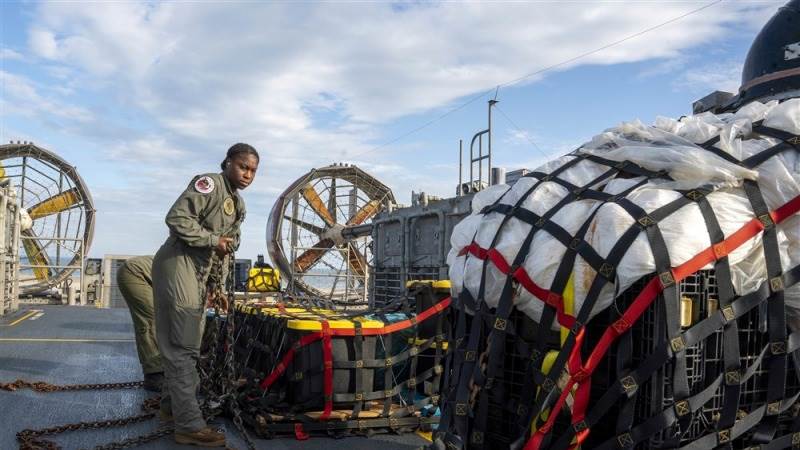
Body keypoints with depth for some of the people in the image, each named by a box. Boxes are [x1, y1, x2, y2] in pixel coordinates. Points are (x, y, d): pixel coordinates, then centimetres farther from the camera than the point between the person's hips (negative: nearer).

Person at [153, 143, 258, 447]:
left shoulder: (239, 205, 17)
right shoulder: (209, 184, -11)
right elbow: (176, 218, -21)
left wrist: (219, 286, 15)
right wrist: (213, 239, -18)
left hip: (200, 274, 10)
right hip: (179, 263, -10)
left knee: (186, 344, 17)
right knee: (182, 346, -9)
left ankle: (171, 405, 32)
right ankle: (189, 425, -6)